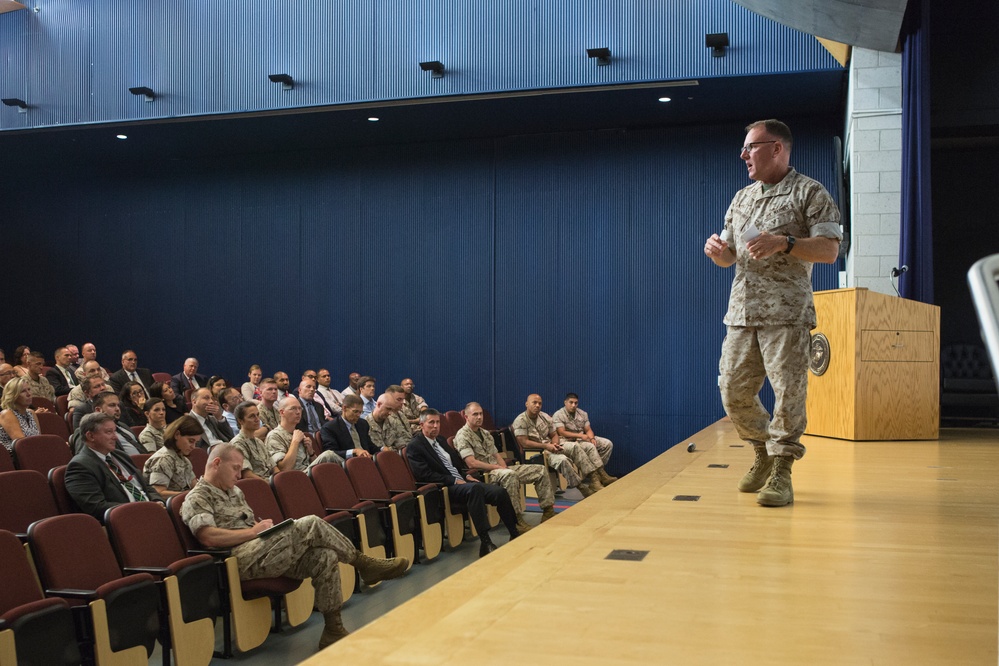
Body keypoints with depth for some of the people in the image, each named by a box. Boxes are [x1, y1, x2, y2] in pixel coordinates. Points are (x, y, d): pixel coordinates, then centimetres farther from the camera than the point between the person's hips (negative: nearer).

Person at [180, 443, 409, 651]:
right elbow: (208, 537, -18)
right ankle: (363, 563, -7)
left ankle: (333, 630, -14)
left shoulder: (234, 492, 25)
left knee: (324, 557, -17)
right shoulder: (197, 499, -2)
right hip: (242, 560, -9)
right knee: (310, 525, -23)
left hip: (263, 553, 9)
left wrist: (264, 527, 5)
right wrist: (253, 532, -13)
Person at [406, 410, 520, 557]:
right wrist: (454, 481, -16)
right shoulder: (414, 446, -4)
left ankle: (514, 534, -4)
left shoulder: (441, 440, 21)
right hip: (445, 488, -8)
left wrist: (467, 475, 7)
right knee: (474, 488, -39)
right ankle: (485, 542, -44)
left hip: (463, 481, 8)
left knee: (500, 492, -14)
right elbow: (424, 474, -13)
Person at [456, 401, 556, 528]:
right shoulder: (463, 435, -9)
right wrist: (497, 467, -15)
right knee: (510, 474, -42)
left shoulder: (485, 433, 20)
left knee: (540, 470, 2)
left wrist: (503, 467, -4)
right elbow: (471, 463, -18)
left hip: (499, 470, 9)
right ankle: (517, 520, -36)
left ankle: (548, 512, 4)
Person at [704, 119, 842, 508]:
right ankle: (763, 453, 25)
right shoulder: (741, 199, 21)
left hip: (787, 313, -6)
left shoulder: (809, 193, 2)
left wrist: (783, 243, -19)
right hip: (741, 312, 6)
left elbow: (829, 250, -7)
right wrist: (716, 251, 1)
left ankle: (781, 470, 4)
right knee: (733, 392, 4)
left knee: (787, 392, -6)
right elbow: (728, 257, 25)